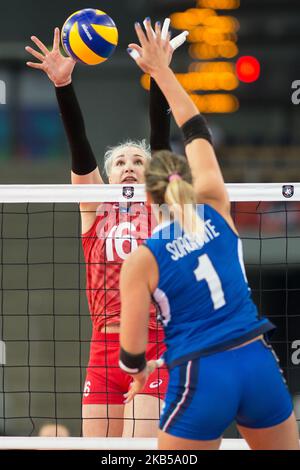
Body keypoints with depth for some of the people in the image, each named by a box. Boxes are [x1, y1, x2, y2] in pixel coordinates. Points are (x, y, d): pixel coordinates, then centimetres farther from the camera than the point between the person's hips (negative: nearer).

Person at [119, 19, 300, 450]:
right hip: (259, 365, 4)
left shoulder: (143, 259, -6)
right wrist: (162, 71, 26)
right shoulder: (216, 211, 4)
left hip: (200, 380, -4)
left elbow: (132, 348, -4)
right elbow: (197, 132, 18)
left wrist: (140, 372, 19)